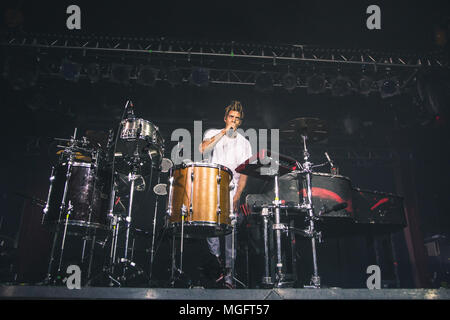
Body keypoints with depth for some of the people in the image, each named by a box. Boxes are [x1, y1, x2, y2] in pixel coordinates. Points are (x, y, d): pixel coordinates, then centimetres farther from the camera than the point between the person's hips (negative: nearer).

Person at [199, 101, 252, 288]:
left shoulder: (244, 143, 16)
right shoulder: (213, 133, 14)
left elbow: (244, 173, 7)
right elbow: (202, 149, -10)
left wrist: (237, 196, -6)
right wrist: (224, 132, -9)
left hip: (231, 189, 0)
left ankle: (228, 276, -3)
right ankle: (215, 256, -15)